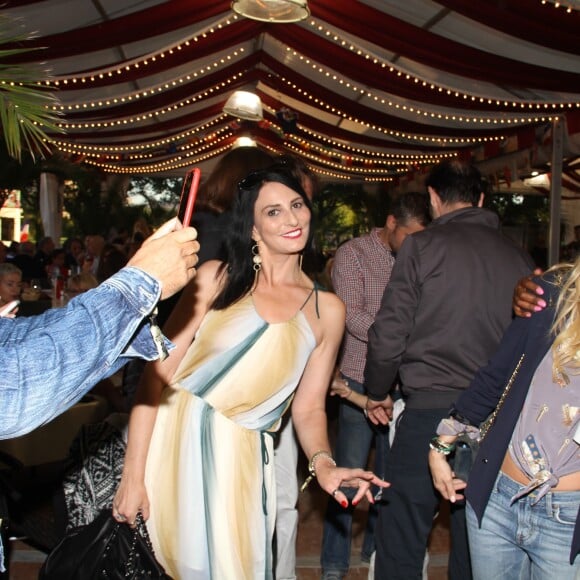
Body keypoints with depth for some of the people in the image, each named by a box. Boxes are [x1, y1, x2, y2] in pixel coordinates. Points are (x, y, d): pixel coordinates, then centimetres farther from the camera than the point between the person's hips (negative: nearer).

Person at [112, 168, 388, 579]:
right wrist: (133, 474, -12)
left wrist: (322, 463, -14)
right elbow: (159, 371, -8)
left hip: (240, 460, 1)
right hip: (172, 440, -1)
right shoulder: (217, 278, -3)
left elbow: (309, 408, 6)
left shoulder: (328, 310, 3)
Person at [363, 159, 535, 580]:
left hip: (430, 410, -4)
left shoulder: (423, 246, -5)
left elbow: (389, 335, -7)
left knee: (401, 541, 7)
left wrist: (377, 393, 9)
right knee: (473, 543, 17)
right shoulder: (520, 258, 6)